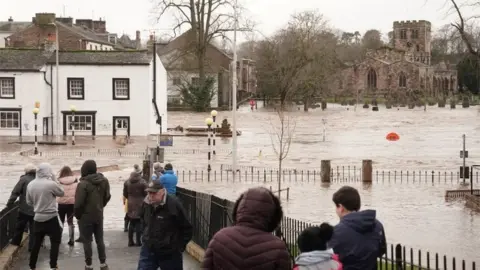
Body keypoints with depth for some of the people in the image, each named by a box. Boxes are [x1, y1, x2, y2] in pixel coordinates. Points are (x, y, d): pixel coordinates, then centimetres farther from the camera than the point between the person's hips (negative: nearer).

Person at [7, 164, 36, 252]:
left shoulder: (24, 179, -7)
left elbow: (15, 192, -11)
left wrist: (9, 203, -5)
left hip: (24, 209, -2)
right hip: (36, 210, 2)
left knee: (19, 227, 16)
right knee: (33, 229, 8)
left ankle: (15, 242, 28)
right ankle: (32, 247, 5)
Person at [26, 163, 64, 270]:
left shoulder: (30, 185, 0)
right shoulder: (51, 183, -17)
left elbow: (29, 202, 9)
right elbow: (61, 193, 0)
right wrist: (54, 179, 0)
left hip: (38, 217, 5)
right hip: (52, 218, -5)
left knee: (36, 243, 13)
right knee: (55, 242, 5)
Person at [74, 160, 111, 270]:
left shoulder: (83, 184, -20)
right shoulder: (104, 181, 0)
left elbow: (79, 203, -20)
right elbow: (107, 197, 11)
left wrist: (77, 215, -4)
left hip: (85, 216, -6)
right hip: (99, 215, 6)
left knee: (87, 241, 5)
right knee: (100, 240, 16)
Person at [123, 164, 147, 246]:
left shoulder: (127, 182, 2)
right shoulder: (142, 182, -14)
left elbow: (125, 194, 7)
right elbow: (146, 193, -11)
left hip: (131, 205, 4)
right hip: (140, 205, -4)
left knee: (132, 223, 13)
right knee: (139, 223, 2)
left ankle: (130, 241, 14)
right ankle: (138, 241, 1)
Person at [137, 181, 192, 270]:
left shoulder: (174, 205, -19)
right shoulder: (146, 204, 0)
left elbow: (187, 229, -13)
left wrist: (180, 246, -9)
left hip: (170, 253, -5)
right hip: (148, 250, 5)